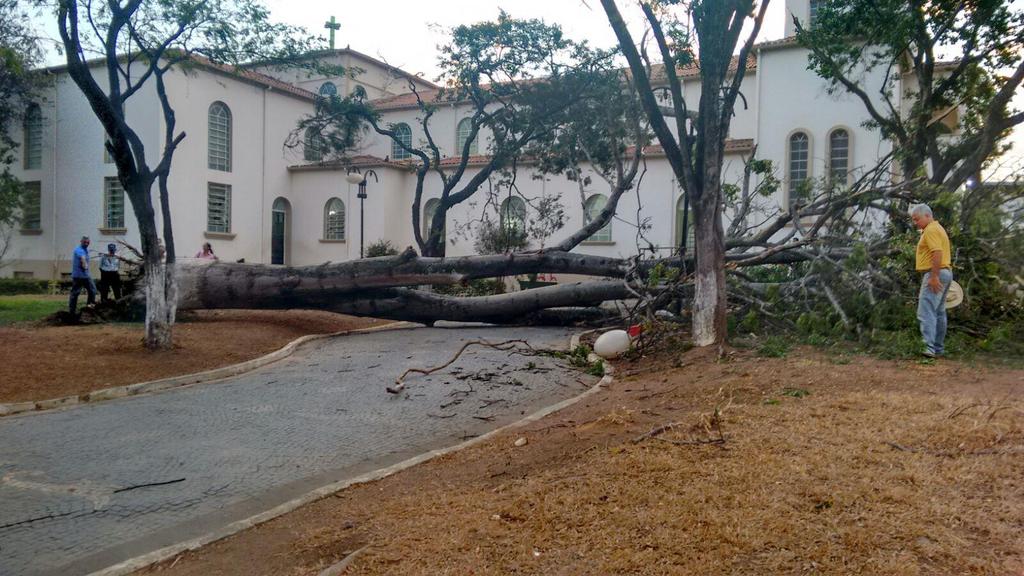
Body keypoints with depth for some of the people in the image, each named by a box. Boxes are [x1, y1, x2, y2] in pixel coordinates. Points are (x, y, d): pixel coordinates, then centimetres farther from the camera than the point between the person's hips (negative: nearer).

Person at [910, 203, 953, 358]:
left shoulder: (931, 230, -12)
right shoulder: (937, 228, 21)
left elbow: (938, 253, -23)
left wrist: (934, 277, -26)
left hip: (935, 274, -11)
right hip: (945, 272, 11)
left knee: (926, 312, -16)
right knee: (938, 312, 14)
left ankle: (929, 348, -24)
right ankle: (938, 348, 19)